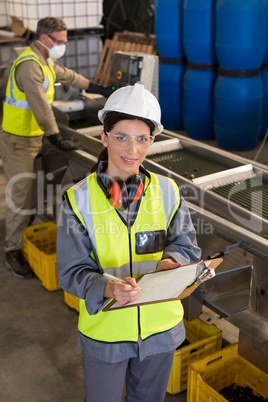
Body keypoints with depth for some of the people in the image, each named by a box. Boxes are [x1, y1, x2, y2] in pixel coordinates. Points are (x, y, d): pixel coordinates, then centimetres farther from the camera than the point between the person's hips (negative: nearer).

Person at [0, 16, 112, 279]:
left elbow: (68, 76, 25)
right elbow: (40, 106, -29)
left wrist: (99, 90, 28)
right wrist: (58, 140, -30)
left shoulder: (45, 61, 10)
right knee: (21, 195, -6)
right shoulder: (29, 65, -23)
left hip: (35, 136, 10)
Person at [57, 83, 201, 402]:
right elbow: (71, 271, -13)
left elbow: (186, 244, 1)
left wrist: (172, 260, -22)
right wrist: (109, 289, -33)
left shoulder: (166, 191, -8)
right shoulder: (79, 199, -15)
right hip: (105, 330, -2)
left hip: (161, 327, 2)